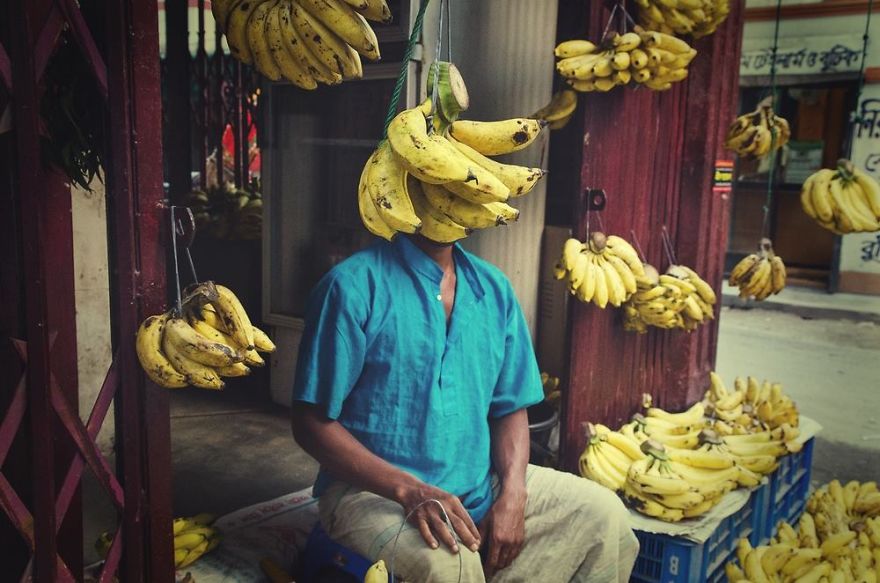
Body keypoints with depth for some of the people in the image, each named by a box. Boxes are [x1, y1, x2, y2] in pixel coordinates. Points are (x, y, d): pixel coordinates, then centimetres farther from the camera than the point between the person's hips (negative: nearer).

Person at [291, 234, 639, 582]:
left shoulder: (493, 287, 5)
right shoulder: (352, 286, -13)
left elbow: (511, 408, 9)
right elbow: (312, 422, -13)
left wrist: (512, 495, -9)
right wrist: (409, 490, -25)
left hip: (480, 485, 6)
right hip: (373, 490, -6)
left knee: (604, 514, -4)